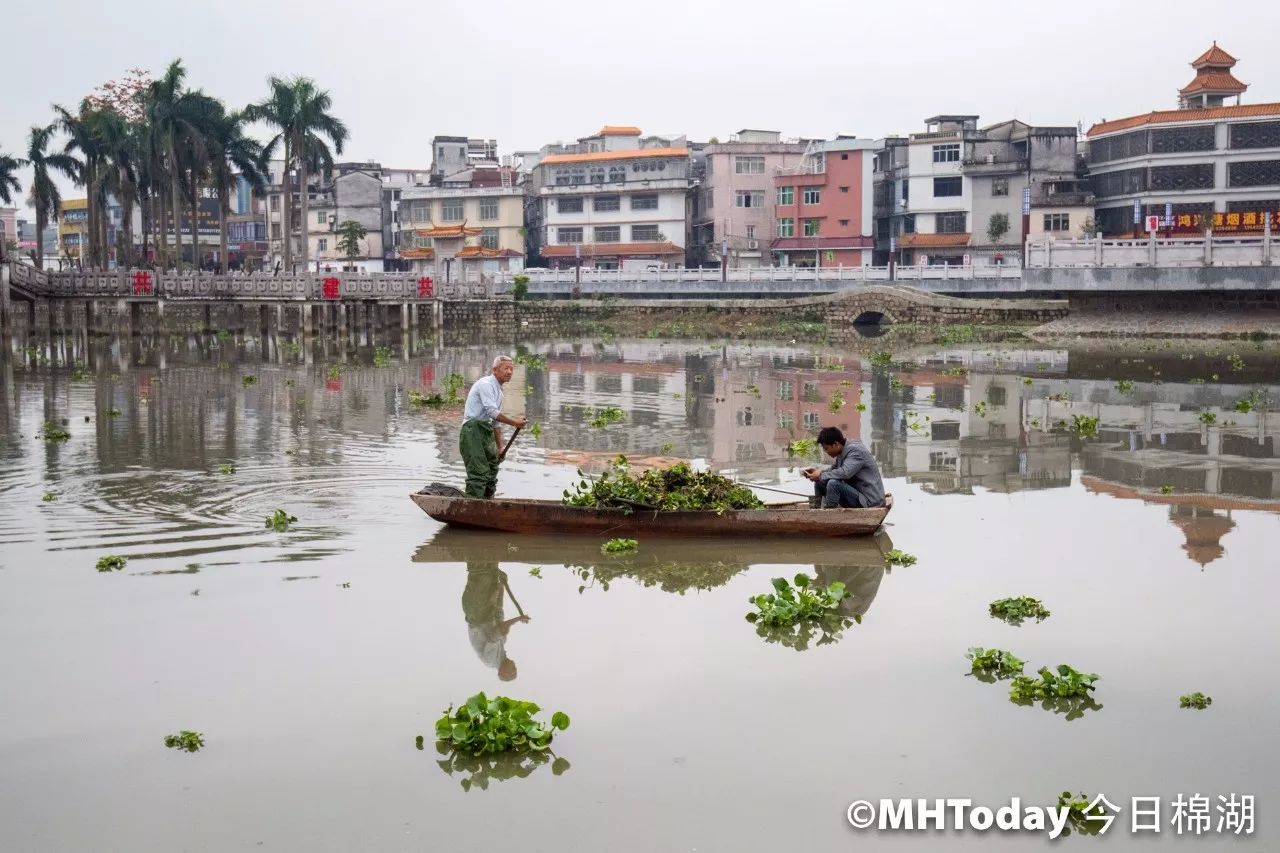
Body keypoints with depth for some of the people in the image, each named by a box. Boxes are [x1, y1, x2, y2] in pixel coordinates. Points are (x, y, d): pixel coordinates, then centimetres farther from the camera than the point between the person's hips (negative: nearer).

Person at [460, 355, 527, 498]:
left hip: (486, 432, 10)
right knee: (479, 472, -16)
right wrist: (514, 422, -13)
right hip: (473, 430, -10)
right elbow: (492, 412, -17)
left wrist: (500, 447, 22)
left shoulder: (499, 392, 21)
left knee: (492, 471, 12)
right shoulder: (486, 384, -8)